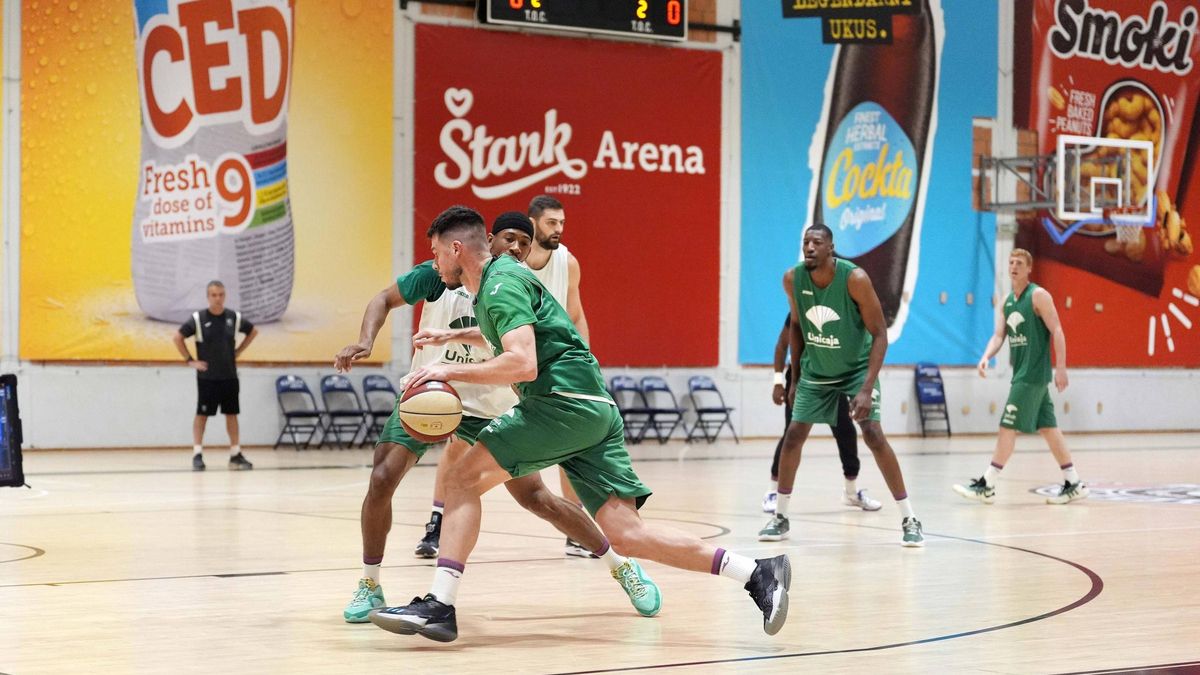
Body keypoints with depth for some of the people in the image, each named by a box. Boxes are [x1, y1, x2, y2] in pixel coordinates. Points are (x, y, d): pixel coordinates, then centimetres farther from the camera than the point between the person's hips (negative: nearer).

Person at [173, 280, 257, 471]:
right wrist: (190, 360, -6)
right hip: (206, 376, -3)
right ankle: (197, 454, 2)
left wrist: (237, 352, 9)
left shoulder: (234, 318, 0)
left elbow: (253, 331, 15)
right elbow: (178, 337, -4)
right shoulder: (198, 318, -9)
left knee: (231, 413, 6)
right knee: (202, 414, -1)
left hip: (229, 375, 3)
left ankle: (236, 454, 12)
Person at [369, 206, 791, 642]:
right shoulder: (501, 274, 23)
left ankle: (439, 606, -14)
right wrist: (455, 336, 42)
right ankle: (757, 573, -6)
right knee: (626, 534, -1)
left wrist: (452, 372, -16)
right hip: (595, 410, 9)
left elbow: (523, 363, -22)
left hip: (566, 403, -9)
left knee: (464, 478, -7)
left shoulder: (501, 284, -7)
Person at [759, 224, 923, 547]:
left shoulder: (855, 279, -26)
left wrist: (867, 389, -29)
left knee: (873, 434, -16)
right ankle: (780, 518, 14)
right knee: (794, 434, -1)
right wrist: (796, 373, 9)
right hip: (816, 370, 4)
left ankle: (909, 519, -10)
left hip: (857, 367, -4)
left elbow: (880, 334, -22)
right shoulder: (792, 279, -13)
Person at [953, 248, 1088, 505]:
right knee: (1048, 428, 10)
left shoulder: (1038, 295, -8)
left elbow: (1057, 331, -12)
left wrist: (1061, 367, -19)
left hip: (1034, 375, -8)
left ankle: (986, 486, -7)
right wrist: (986, 356, -10)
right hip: (1021, 374, 8)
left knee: (1008, 427, -9)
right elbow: (999, 335, 10)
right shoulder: (1007, 301, 15)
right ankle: (1074, 484, 14)